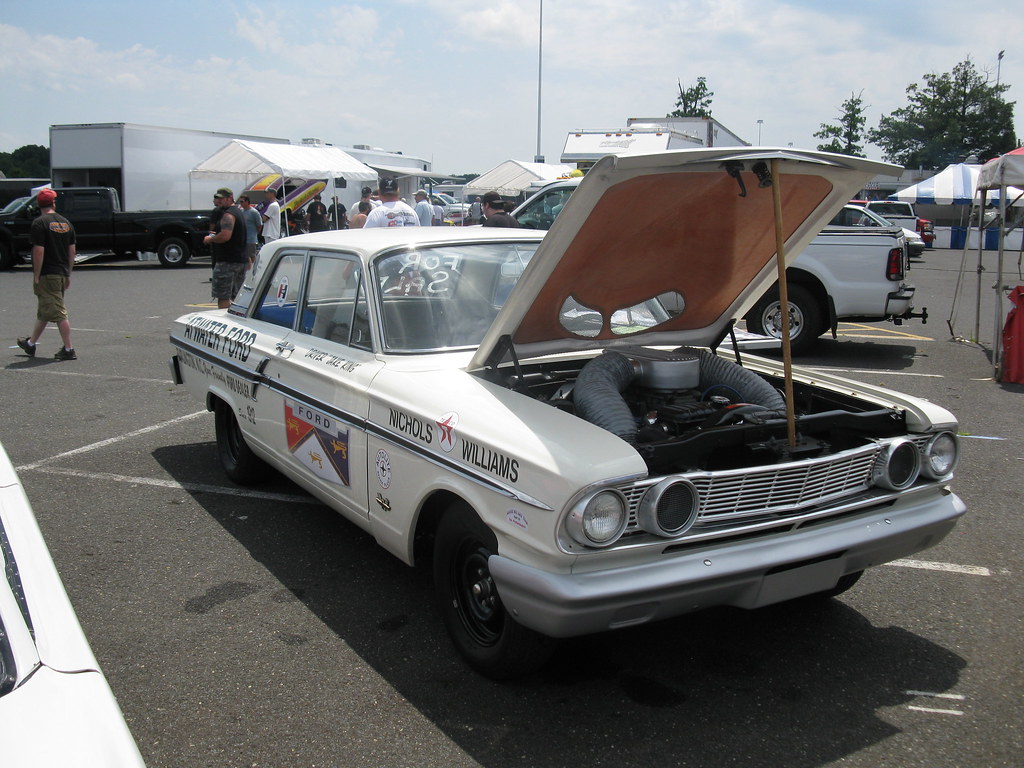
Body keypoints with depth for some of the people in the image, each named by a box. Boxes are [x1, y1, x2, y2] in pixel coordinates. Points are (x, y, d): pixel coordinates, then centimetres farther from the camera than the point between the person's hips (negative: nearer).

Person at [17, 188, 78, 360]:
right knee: (43, 311, 18)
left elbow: (39, 251, -17)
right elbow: (72, 251, 11)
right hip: (62, 273, 7)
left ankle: (69, 350, -6)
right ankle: (30, 344, 31)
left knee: (58, 313, -6)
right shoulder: (66, 223, 9)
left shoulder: (40, 223, -12)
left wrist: (36, 277, -11)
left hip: (47, 275, -7)